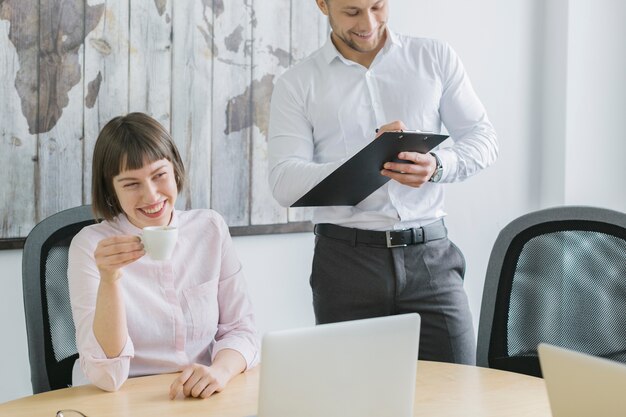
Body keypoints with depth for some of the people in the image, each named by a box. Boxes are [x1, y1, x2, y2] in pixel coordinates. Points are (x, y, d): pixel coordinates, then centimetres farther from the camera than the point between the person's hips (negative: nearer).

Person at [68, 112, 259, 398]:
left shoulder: (211, 229, 2)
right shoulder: (90, 245, -7)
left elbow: (240, 330, 3)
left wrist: (220, 370, -17)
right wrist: (109, 278, -25)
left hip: (201, 400, 2)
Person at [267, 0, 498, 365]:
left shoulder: (435, 57, 10)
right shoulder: (297, 84, 5)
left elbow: (483, 136, 7)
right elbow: (284, 183, -5)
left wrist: (437, 166, -15)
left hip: (431, 253, 1)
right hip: (346, 259, -1)